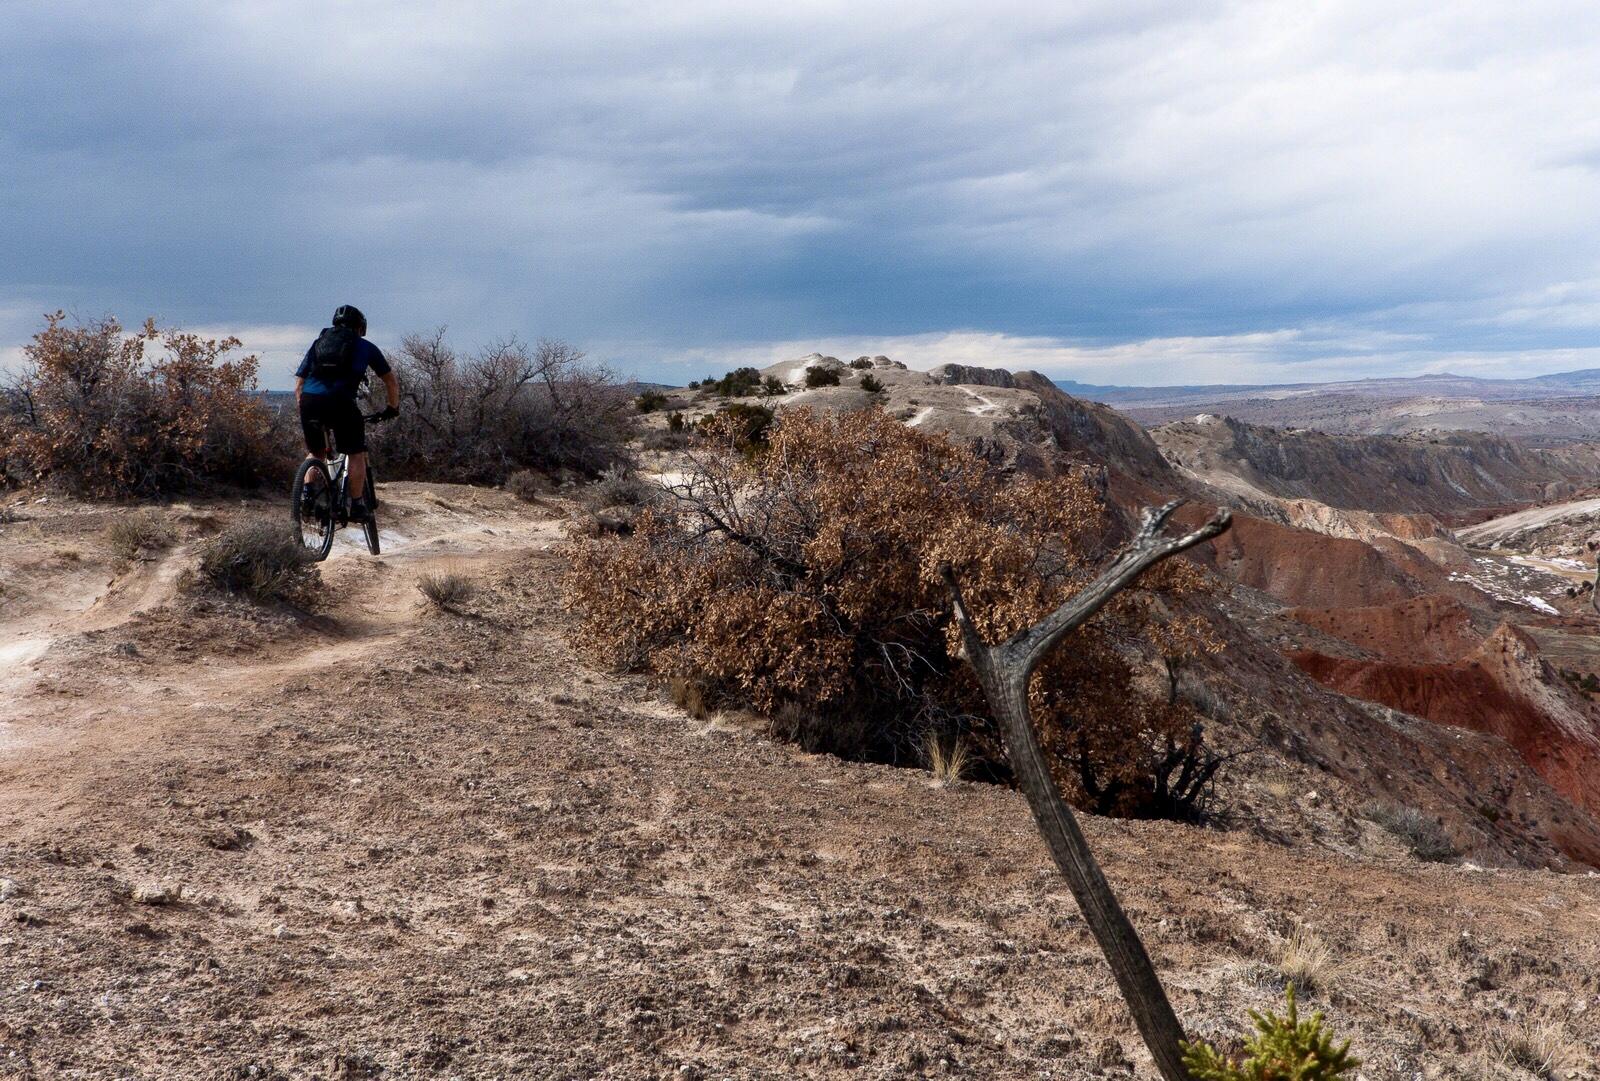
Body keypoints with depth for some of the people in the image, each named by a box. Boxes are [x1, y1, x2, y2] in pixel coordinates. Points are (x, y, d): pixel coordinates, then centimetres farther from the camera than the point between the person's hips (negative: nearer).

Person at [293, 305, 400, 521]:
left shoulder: (317, 343, 28)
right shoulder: (365, 346, 22)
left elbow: (298, 386, 24)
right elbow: (391, 381, 28)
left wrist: (305, 412, 34)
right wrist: (393, 408, 41)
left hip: (309, 401, 3)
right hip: (340, 402, -3)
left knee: (315, 452, 24)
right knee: (356, 454, 11)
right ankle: (357, 506, 7)